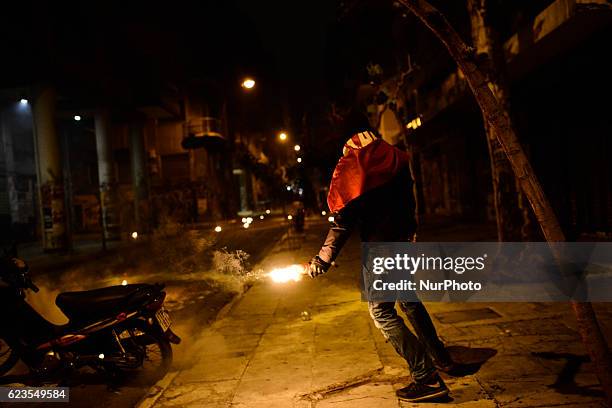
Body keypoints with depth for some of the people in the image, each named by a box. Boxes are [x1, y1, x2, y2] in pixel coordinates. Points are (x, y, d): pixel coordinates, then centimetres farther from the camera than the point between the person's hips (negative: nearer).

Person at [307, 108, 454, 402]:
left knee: (381, 312, -1)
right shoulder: (395, 157, 6)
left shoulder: (350, 165, -11)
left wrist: (324, 258, -11)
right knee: (408, 299, 24)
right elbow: (408, 199, 13)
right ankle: (439, 356, 35)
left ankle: (427, 377, -4)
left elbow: (344, 217, -15)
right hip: (405, 240, 7)